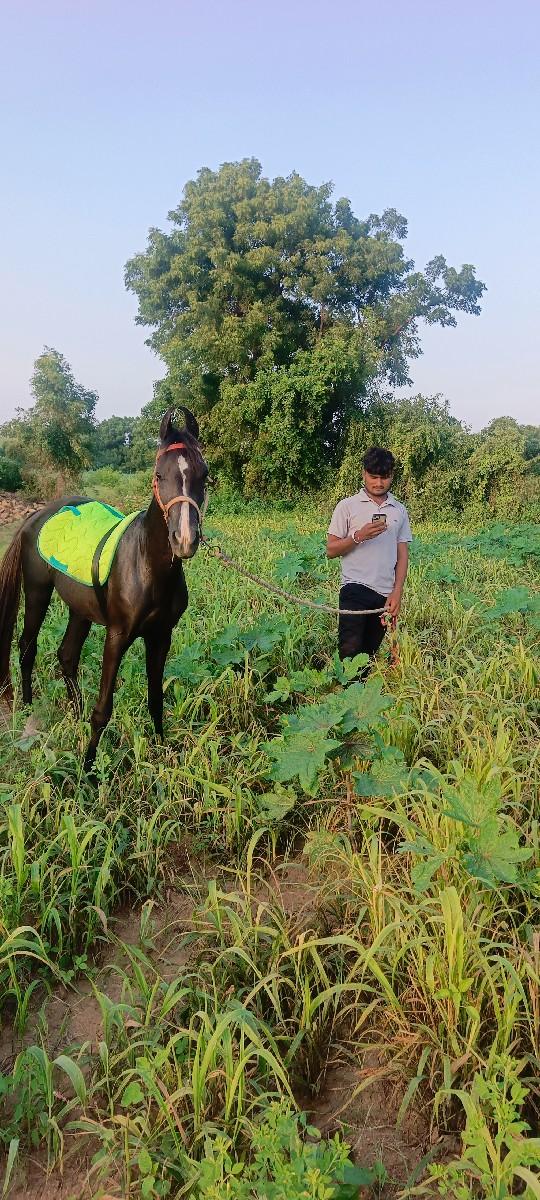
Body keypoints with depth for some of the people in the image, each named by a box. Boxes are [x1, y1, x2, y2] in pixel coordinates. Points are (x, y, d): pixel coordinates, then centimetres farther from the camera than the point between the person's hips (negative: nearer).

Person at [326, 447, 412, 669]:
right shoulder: (347, 506, 3)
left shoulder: (399, 511, 13)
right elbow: (331, 550, 2)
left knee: (369, 652, 7)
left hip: (385, 594, 4)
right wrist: (359, 536, -15)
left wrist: (397, 593, 1)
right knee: (350, 650, -17)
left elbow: (402, 555, 12)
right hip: (355, 589, -3)